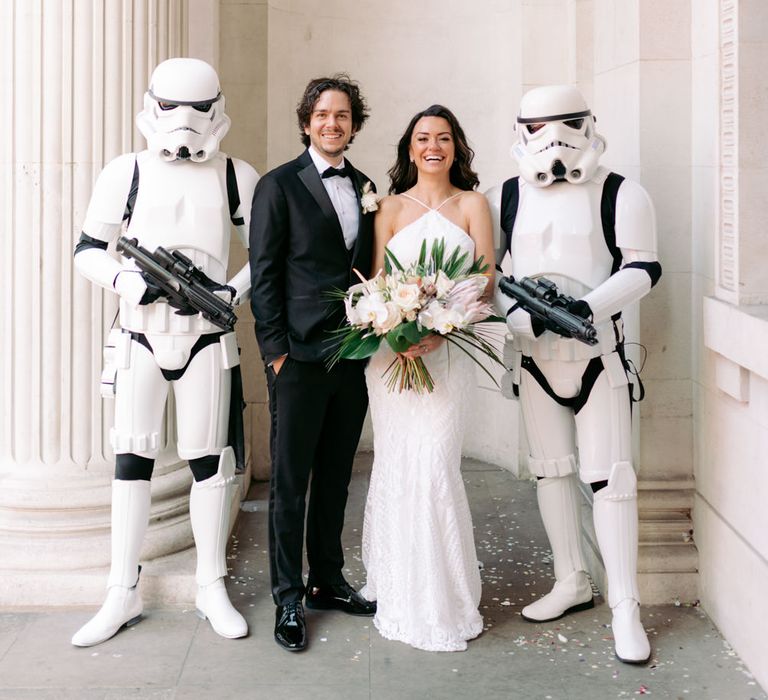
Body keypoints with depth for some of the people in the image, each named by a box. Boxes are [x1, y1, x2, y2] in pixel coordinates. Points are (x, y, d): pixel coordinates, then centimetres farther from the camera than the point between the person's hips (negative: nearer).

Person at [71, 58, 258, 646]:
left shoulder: (237, 177, 2)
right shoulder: (127, 173, 1)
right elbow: (88, 250, 6)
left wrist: (233, 292, -10)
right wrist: (124, 280, -12)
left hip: (207, 338, 0)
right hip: (141, 334, 0)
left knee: (209, 459, 4)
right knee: (131, 459, 1)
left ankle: (212, 588, 17)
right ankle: (123, 595, 11)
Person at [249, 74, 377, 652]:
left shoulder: (367, 189, 13)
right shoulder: (279, 186, -3)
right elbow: (264, 275, -5)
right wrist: (276, 351, -10)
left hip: (354, 355, 5)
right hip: (300, 356, -5)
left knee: (336, 476, 14)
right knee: (290, 480, 2)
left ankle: (328, 582, 26)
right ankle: (288, 600, 11)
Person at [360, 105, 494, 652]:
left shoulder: (473, 205, 8)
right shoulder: (391, 208, 11)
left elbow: (487, 278, 1)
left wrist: (441, 328, -14)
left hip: (451, 347, -1)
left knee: (435, 463, -9)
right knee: (396, 463, 1)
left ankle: (443, 599, 3)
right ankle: (399, 590, 12)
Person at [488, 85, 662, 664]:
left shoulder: (620, 194, -6)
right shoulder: (507, 196, 5)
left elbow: (643, 269, -8)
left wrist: (589, 306, -24)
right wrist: (518, 311, -13)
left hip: (597, 350, -4)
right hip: (533, 352, 4)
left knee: (608, 476, -7)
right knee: (551, 468, 12)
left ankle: (625, 606, -1)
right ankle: (572, 582, 27)